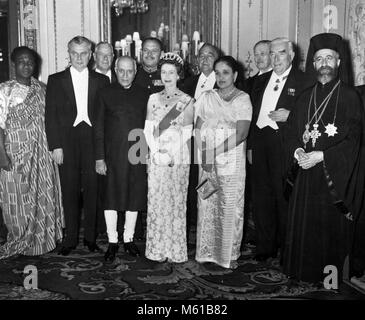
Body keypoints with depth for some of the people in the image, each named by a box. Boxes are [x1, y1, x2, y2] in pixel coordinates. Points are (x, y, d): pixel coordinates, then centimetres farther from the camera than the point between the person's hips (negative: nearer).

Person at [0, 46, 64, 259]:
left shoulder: (42, 90, 8)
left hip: (42, 153, 4)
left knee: (44, 195, 8)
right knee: (19, 198, 3)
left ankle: (43, 238, 23)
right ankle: (19, 242, 19)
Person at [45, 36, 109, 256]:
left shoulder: (102, 81, 9)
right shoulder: (56, 80, 8)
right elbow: (51, 115, 3)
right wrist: (55, 145, -5)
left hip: (93, 142, 0)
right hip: (67, 144, 0)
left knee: (93, 191, 4)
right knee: (70, 192, 4)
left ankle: (91, 237, 18)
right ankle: (70, 239, 16)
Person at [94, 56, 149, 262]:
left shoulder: (144, 95, 7)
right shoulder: (105, 94, 4)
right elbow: (99, 128, 2)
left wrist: (148, 154, 0)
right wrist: (100, 158, -5)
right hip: (112, 156, -1)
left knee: (134, 198, 8)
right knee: (111, 198, 3)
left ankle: (129, 239, 23)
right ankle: (112, 242, 17)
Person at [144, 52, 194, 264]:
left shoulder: (187, 101, 1)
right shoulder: (154, 98, 10)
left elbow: (187, 134, -1)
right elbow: (148, 130, 6)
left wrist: (171, 154, -9)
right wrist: (157, 152, -8)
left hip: (179, 159, -2)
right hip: (156, 157, 3)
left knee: (177, 203, 2)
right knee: (156, 202, 4)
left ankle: (176, 251, 13)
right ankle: (157, 249, 15)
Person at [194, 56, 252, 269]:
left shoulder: (243, 99, -1)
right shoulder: (207, 98, 11)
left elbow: (241, 134, -11)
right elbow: (198, 129, 7)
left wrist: (215, 152, -16)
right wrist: (204, 155, -8)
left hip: (232, 162, -3)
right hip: (207, 162, 3)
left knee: (231, 208, 1)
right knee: (206, 205, 4)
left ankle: (230, 253, 16)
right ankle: (207, 251, 18)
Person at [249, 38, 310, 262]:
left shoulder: (302, 81, -3)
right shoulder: (261, 80, 16)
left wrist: (289, 116, -19)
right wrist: (250, 145, 13)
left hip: (284, 145, -6)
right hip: (260, 141, 6)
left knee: (284, 196, 1)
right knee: (261, 195, 9)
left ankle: (285, 247, 19)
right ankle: (265, 246, 22)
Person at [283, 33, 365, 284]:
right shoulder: (306, 97, 11)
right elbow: (293, 132, 11)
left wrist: (320, 156, -18)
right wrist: (297, 151, -9)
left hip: (335, 176, -4)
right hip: (306, 174, 4)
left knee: (332, 228, 3)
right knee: (303, 224, 8)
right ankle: (304, 271, 25)